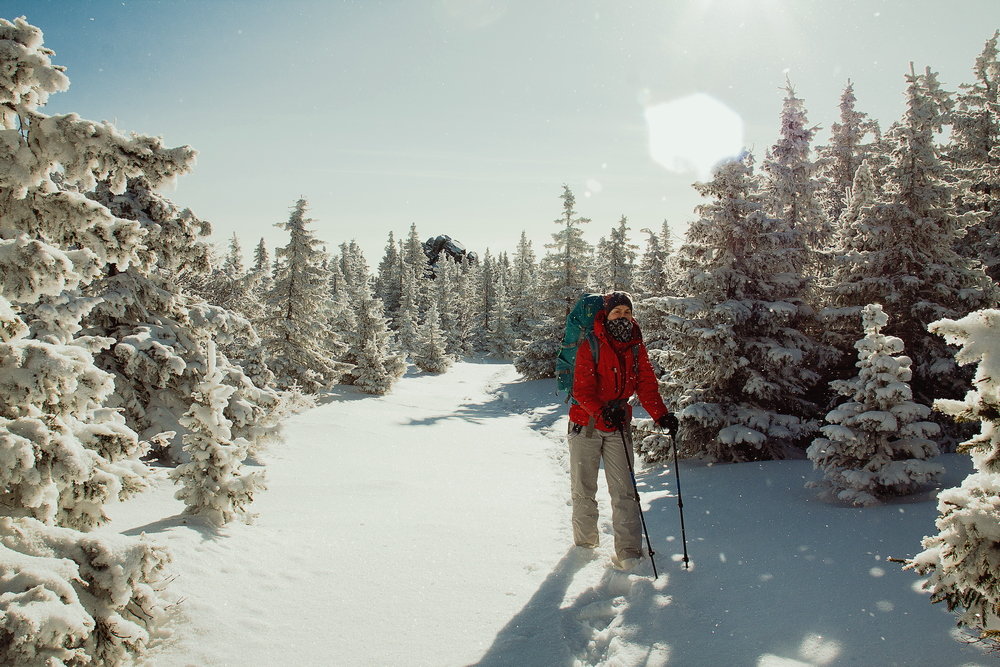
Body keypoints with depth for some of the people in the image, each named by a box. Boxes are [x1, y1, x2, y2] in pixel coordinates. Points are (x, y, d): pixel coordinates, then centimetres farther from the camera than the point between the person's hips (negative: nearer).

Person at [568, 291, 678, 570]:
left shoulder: (636, 348, 6)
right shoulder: (590, 346, -8)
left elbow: (646, 384, 3)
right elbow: (582, 389, -14)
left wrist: (661, 414, -13)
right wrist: (602, 410, -31)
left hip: (619, 427, 2)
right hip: (586, 427, -2)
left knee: (624, 491, -4)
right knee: (583, 490, 8)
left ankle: (629, 552, 1)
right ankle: (585, 542, 26)